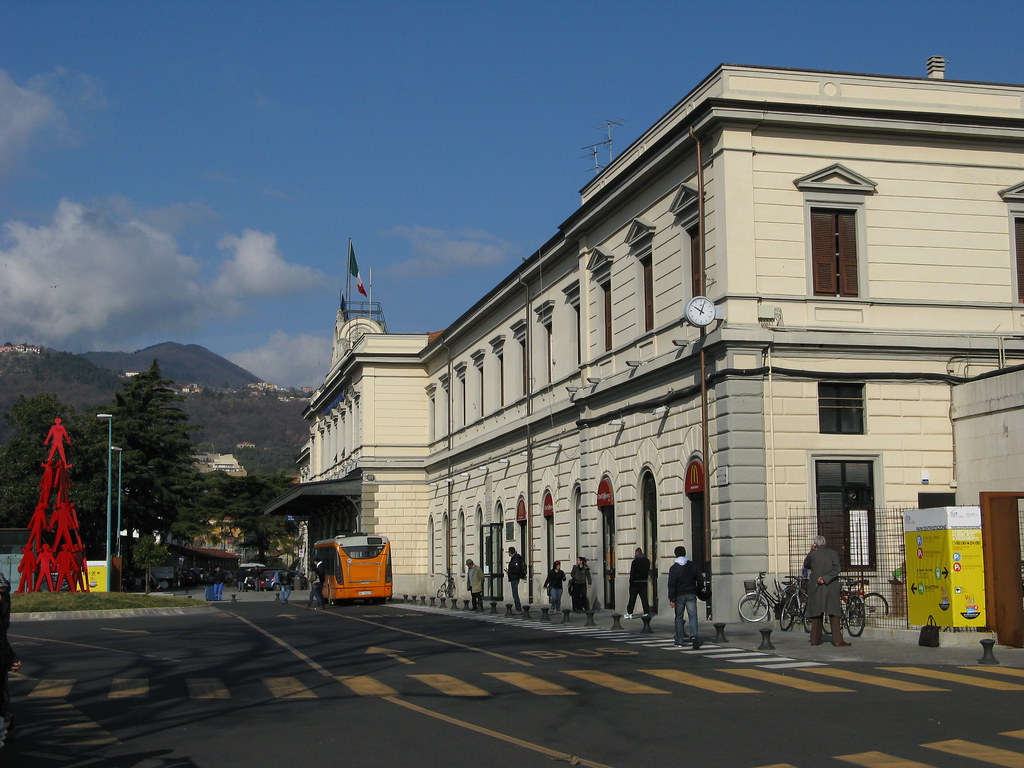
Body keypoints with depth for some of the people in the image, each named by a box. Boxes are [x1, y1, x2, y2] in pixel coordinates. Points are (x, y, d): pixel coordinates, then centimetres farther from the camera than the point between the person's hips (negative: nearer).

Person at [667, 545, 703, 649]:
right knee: (693, 616, -2)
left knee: (679, 618, 10)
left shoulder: (673, 568, -5)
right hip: (691, 595, 2)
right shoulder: (693, 565, 4)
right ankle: (694, 636, -25)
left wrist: (671, 599, -10)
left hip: (679, 596, -1)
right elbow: (700, 579, 6)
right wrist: (698, 590, 21)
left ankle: (679, 641, 14)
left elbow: (671, 584, -10)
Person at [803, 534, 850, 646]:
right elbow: (837, 568, -12)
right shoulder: (833, 553, 0)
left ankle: (815, 639, 13)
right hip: (831, 587, -1)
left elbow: (806, 565, 19)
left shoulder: (812, 555, 0)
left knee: (817, 614, 10)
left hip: (816, 587, 1)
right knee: (835, 614, -3)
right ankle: (838, 640, -11)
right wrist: (825, 578, -13)